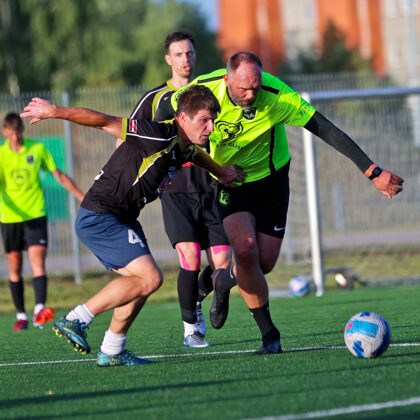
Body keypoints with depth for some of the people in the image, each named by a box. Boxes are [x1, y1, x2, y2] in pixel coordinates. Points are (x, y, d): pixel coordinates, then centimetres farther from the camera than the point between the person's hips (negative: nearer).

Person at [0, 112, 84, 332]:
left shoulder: (38, 149, 2)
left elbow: (59, 175, 10)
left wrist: (82, 197, 9)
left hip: (35, 215, -1)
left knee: (37, 260, -16)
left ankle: (39, 309, -29)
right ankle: (21, 315, 15)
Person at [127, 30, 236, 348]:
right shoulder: (155, 98, 5)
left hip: (210, 188, 2)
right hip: (176, 191, -2)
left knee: (223, 266, -6)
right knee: (191, 259, -17)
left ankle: (202, 291, 28)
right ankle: (191, 327, -1)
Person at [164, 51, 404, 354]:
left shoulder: (277, 96, -29)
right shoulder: (203, 90, -26)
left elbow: (326, 130, -27)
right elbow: (163, 110, -5)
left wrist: (373, 172, -30)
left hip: (270, 178, 1)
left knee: (264, 263, 0)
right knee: (245, 250, -22)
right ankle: (269, 334, -8)